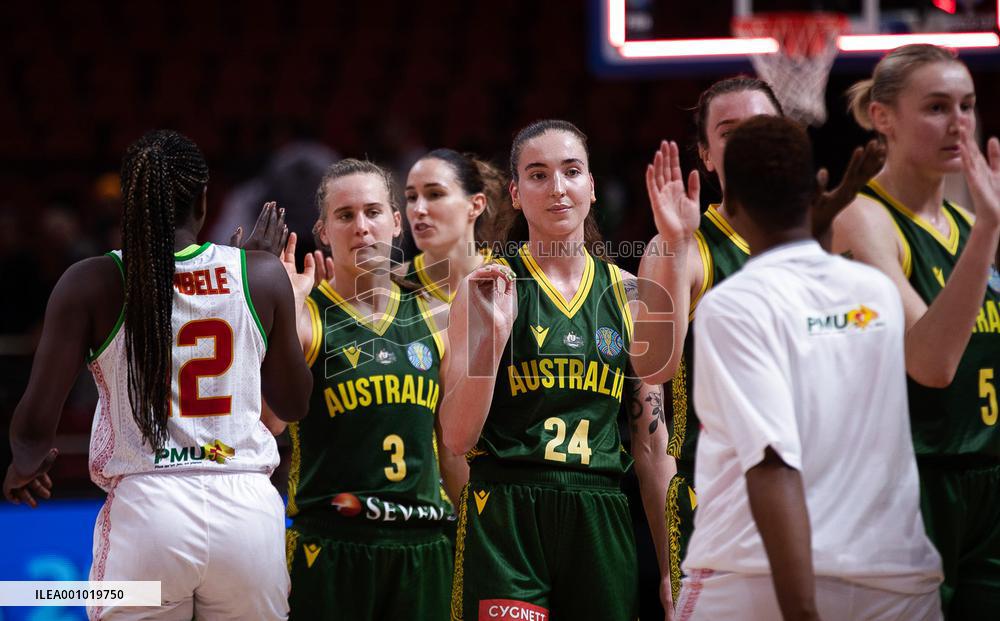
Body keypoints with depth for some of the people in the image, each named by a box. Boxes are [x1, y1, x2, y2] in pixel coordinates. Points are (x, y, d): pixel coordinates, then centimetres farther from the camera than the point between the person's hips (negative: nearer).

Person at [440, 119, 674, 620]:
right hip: (504, 526, -3)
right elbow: (457, 438, -6)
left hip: (600, 523, 3)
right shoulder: (488, 286, 0)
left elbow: (652, 444, 10)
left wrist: (669, 571, 7)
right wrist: (492, 332, -18)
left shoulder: (625, 292, 9)